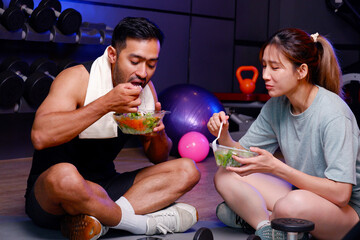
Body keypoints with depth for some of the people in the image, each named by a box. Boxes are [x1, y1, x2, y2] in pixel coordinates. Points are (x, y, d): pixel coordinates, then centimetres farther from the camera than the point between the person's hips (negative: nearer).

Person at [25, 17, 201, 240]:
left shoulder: (146, 88, 3)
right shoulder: (77, 79, -15)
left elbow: (159, 158, 10)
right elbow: (40, 136, -32)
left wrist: (159, 134, -14)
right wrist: (106, 104, -32)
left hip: (104, 186, 7)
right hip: (49, 193, -6)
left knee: (187, 170, -6)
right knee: (64, 176, -41)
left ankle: (98, 218, -24)